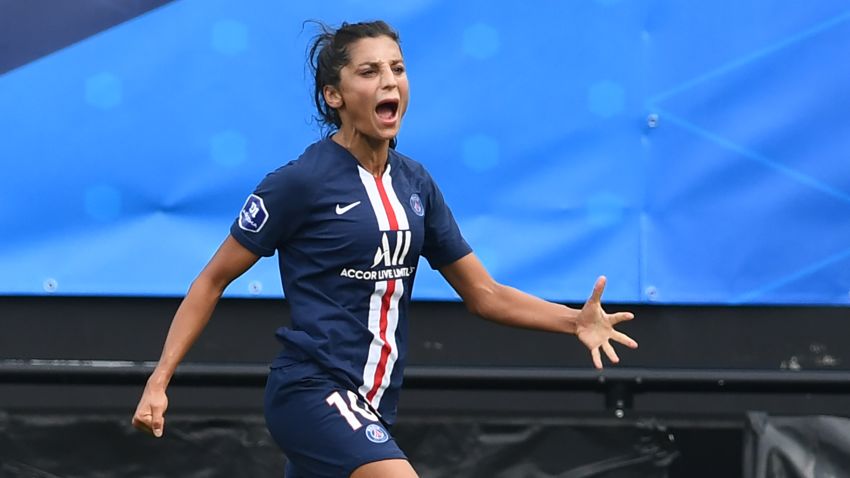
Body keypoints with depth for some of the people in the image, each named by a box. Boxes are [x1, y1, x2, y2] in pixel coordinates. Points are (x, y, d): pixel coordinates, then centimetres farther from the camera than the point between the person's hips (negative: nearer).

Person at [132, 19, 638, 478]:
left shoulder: (416, 183, 10)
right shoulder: (301, 182, -9)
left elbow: (484, 294, 13)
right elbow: (213, 280, -3)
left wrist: (576, 321, -2)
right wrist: (159, 380, -10)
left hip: (371, 409, 7)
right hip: (314, 390, -7)